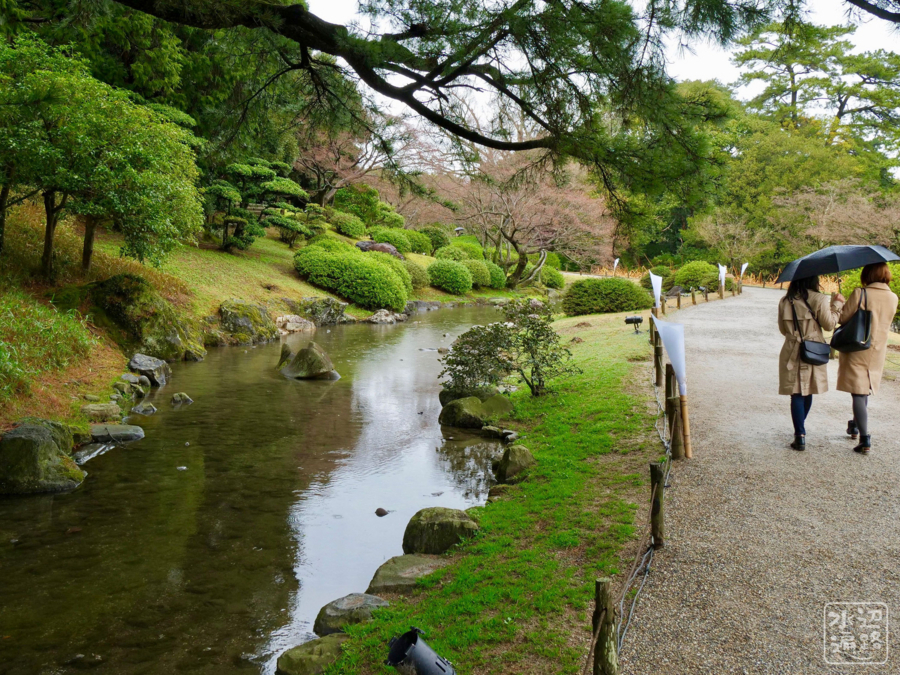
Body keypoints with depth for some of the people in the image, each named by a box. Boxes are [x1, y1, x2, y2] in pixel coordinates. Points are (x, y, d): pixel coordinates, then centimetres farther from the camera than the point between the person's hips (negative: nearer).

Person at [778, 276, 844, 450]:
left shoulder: (785, 301, -1)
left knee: (797, 394, 1)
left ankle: (800, 435, -5)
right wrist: (836, 305, 7)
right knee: (807, 393, 16)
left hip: (792, 353, 0)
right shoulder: (819, 299, -9)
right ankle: (800, 430, 33)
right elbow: (829, 325, -2)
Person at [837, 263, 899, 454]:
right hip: (878, 352, 5)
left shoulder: (860, 294, -15)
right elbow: (883, 323, 13)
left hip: (857, 350, -5)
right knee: (864, 391, 22)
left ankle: (865, 439, -10)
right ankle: (856, 426, 38)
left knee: (858, 393, -4)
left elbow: (843, 318, -12)